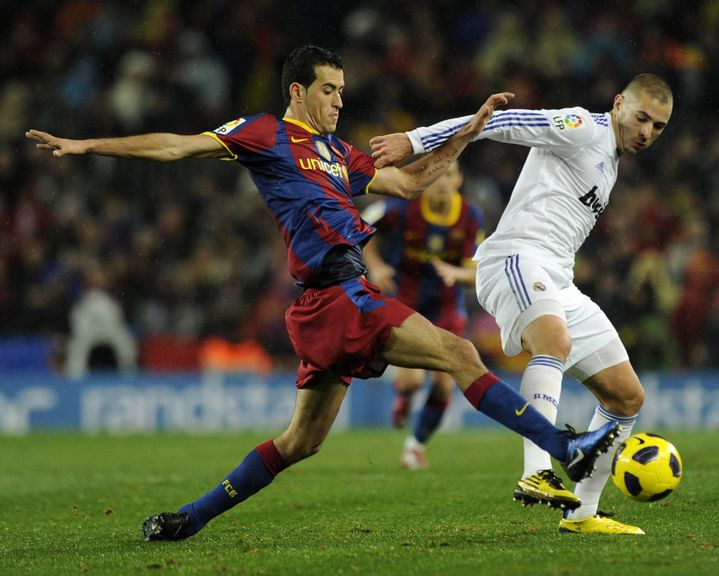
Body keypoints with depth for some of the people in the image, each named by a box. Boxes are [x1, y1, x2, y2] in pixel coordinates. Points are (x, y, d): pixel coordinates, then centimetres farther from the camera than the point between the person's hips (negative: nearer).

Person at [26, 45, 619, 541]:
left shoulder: (338, 153, 25)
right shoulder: (268, 134, 2)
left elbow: (410, 181, 31)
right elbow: (178, 146, -1)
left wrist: (466, 133, 23)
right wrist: (87, 145, -6)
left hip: (340, 297, 9)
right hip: (337, 292, -9)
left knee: (302, 441, 13)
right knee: (458, 353, -14)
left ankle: (191, 517, 18)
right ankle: (567, 449, -16)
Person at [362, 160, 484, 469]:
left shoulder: (471, 218, -11)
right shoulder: (403, 208, -19)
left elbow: (476, 273, -9)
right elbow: (363, 224, -1)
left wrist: (456, 273, -32)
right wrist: (375, 265, -12)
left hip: (446, 305, 3)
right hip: (405, 300, -3)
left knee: (443, 383, -3)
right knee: (412, 378, -19)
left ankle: (417, 445, 23)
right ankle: (403, 397, 22)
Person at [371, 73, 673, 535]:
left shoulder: (609, 160, 25)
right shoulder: (583, 129, -4)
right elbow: (501, 122, -13)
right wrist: (415, 141, -22)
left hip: (557, 283, 10)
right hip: (517, 257, -10)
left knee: (628, 396, 7)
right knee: (556, 341, -39)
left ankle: (582, 513, 15)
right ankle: (537, 475, -53)